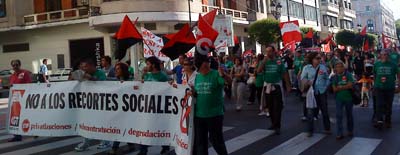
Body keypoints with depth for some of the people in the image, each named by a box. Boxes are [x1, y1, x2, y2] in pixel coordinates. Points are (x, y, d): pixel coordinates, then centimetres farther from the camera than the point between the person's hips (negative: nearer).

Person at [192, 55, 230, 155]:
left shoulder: (216, 74, -11)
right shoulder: (197, 77, 7)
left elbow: (229, 80, -28)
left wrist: (223, 75, -50)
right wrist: (192, 93, -5)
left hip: (214, 114, -5)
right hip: (199, 114, 6)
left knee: (215, 139, 5)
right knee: (200, 140, 15)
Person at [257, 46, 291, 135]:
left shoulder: (279, 62, -5)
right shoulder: (265, 62, 3)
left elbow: (285, 74, -1)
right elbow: (258, 71, -10)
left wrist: (288, 86, -1)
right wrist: (264, 61, -17)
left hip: (277, 86, -4)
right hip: (267, 86, 4)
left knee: (277, 107, -6)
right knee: (270, 106, 13)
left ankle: (277, 127, -4)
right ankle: (273, 123, 28)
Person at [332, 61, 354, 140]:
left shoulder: (348, 75, -4)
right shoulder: (335, 77, 3)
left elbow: (350, 85, -14)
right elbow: (334, 89, -3)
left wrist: (340, 87, -9)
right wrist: (345, 87, -11)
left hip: (348, 97, -1)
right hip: (339, 98, 1)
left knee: (349, 115, 12)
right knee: (339, 115, -4)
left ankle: (350, 131, 28)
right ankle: (339, 133, 0)